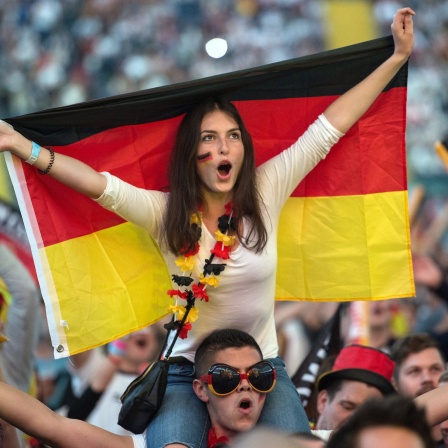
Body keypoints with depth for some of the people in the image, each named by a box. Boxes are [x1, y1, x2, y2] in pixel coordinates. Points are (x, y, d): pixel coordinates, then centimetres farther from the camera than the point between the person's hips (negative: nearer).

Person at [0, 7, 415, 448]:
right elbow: (98, 184, -16)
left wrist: (398, 57, 2)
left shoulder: (266, 192, 0)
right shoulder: (166, 213, -4)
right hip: (188, 371, -2)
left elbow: (331, 125, 0)